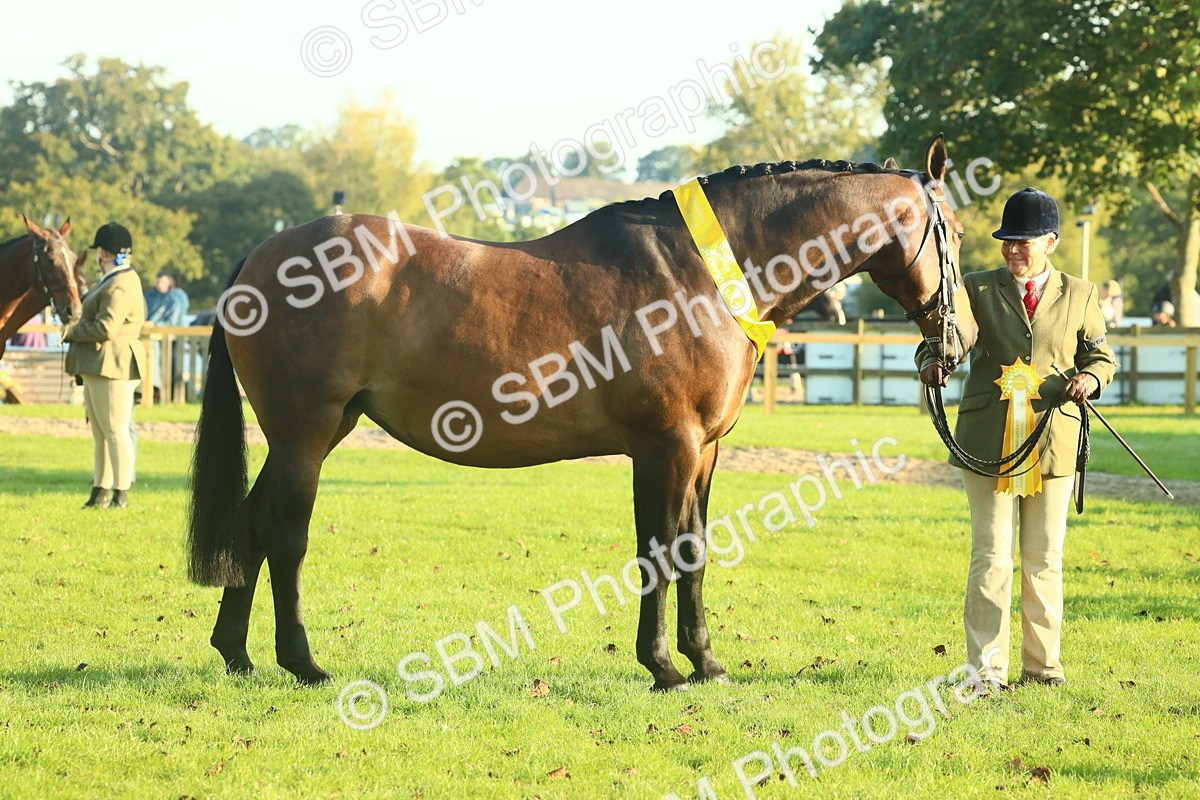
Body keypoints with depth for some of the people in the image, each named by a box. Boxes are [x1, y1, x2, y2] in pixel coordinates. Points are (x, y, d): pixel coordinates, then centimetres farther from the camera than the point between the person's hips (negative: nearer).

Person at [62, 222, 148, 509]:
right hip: (96, 367, 11)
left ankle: (121, 495, -5)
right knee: (101, 433, 15)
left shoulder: (120, 286, -18)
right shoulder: (111, 280, 17)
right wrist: (76, 328, 9)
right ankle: (100, 492, 21)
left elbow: (106, 328, -24)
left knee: (115, 431, -7)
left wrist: (72, 332, -11)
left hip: (112, 365, -11)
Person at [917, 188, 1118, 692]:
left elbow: (1101, 356, 14)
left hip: (1053, 442, 2)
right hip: (988, 440, -1)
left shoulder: (1078, 296, 9)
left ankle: (1042, 664, 18)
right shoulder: (978, 289, 5)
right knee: (991, 558, -4)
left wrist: (1090, 377, -9)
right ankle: (986, 669, 1)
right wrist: (931, 362, -18)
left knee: (1045, 560, 8)